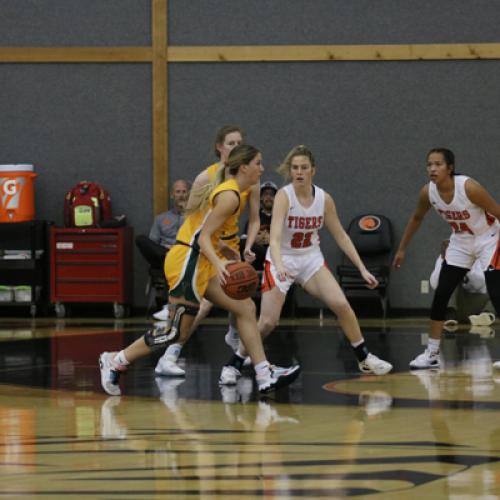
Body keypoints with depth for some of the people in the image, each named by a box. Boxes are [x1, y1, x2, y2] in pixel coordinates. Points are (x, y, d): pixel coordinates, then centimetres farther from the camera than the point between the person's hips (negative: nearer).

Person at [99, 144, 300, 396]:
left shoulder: (226, 189, 14)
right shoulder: (230, 196, -16)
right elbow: (204, 238, -21)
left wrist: (220, 248, 33)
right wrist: (219, 264, -34)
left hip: (201, 262, 10)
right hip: (188, 262, -10)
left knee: (245, 307, 3)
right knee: (176, 331, -4)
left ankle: (264, 375, 1)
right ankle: (115, 361, 9)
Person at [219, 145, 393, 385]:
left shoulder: (324, 199, -8)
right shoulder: (284, 196, -21)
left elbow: (340, 236, 3)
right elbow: (275, 237, -33)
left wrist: (362, 268, 0)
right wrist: (279, 266, -51)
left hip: (311, 259, 3)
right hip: (281, 260, -3)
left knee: (341, 304, -12)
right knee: (267, 322, -12)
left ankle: (364, 358, 6)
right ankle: (233, 365, 6)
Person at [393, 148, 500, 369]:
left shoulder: (469, 187, -30)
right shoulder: (427, 192, -14)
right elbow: (416, 218, 7)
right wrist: (402, 249, 13)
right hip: (460, 243, 5)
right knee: (440, 295, 0)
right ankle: (432, 354, 8)